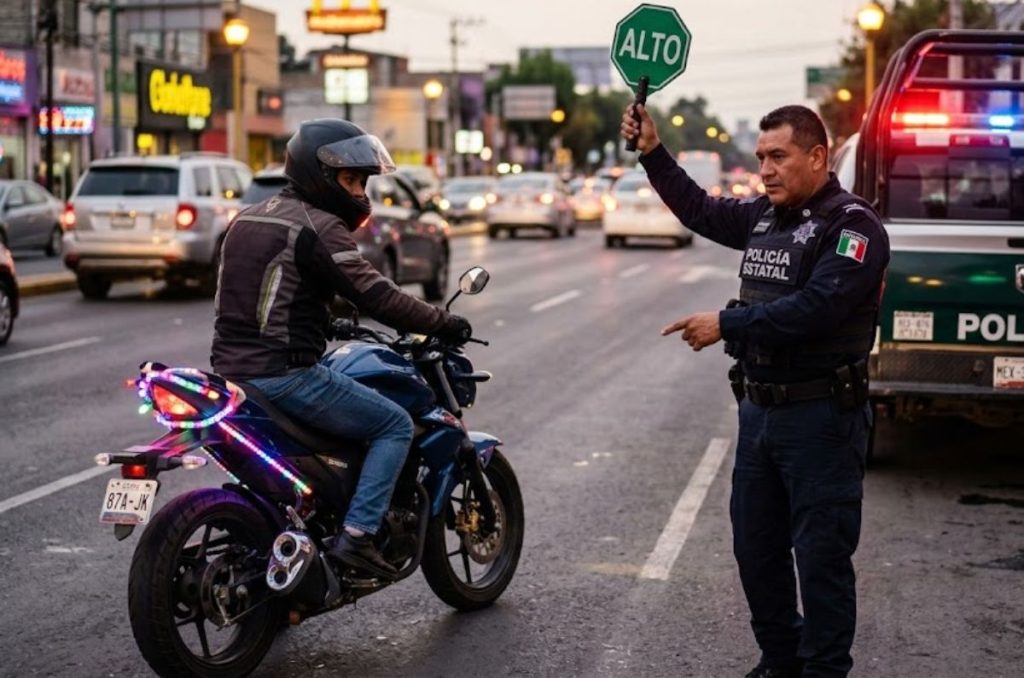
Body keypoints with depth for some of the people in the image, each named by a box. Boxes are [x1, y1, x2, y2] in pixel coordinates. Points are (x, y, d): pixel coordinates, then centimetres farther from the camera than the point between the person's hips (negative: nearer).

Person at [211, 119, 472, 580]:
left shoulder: (248, 218, 17)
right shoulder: (318, 226, -11)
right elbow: (373, 295, -16)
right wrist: (443, 324, -6)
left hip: (231, 368, 9)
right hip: (285, 373, -9)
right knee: (395, 425, 1)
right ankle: (357, 534, -8)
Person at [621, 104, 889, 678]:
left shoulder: (853, 226, -14)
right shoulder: (763, 216, 11)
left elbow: (815, 307, -26)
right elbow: (700, 210, 27)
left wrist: (727, 324, -21)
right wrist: (652, 153, 18)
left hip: (821, 416, -8)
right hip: (759, 409, 8)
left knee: (821, 556, -2)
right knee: (755, 546, 16)